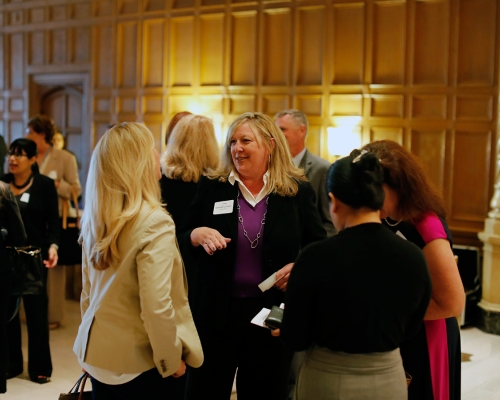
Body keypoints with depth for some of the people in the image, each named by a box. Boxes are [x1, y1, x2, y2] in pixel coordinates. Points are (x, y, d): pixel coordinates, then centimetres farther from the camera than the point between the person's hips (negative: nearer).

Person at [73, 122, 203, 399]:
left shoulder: (95, 218, 2)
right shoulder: (154, 222, -21)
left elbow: (89, 290, 11)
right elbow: (157, 306, -24)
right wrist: (172, 359, -10)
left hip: (97, 352, 7)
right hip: (137, 360, -7)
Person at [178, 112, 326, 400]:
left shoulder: (298, 191, -2)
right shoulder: (211, 187, 1)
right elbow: (181, 242, 5)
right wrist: (197, 235, -17)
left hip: (273, 312, 0)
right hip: (215, 311, 1)